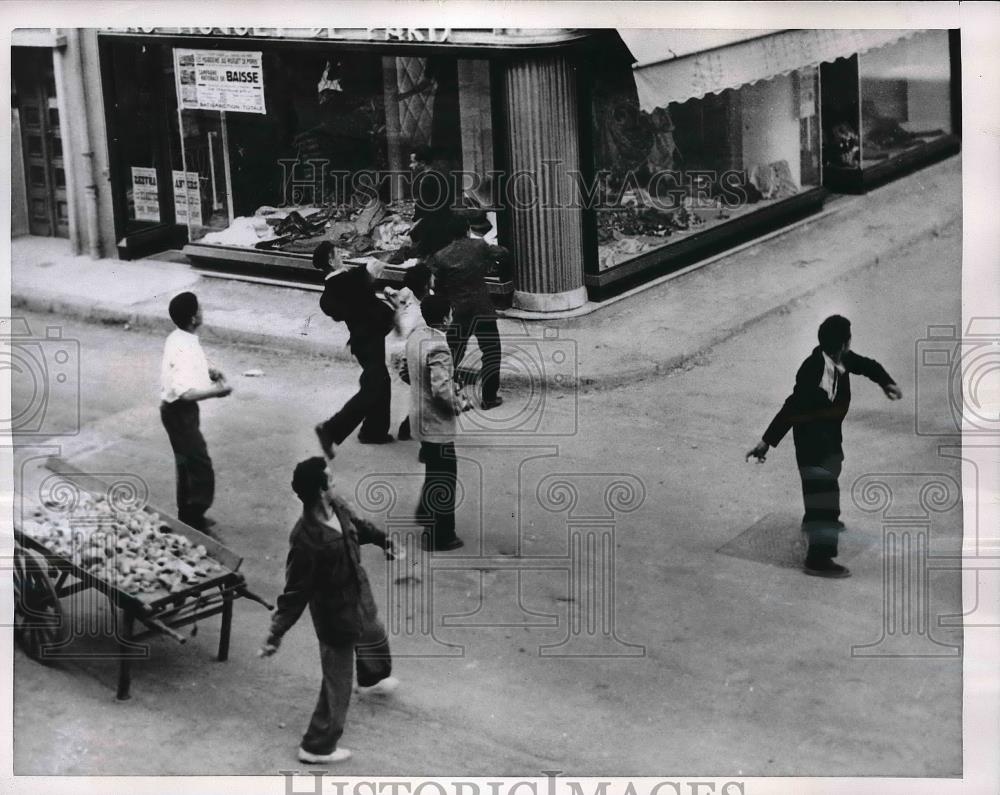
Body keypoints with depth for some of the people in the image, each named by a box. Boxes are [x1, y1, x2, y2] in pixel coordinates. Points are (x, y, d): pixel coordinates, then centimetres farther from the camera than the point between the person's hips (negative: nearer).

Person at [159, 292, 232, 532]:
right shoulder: (183, 348, -28)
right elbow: (185, 392, -34)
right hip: (179, 412, -10)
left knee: (187, 464, 20)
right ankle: (194, 524, 2)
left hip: (180, 410, 10)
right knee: (201, 468, -4)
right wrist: (216, 391, -24)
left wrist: (209, 370, 7)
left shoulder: (181, 338, 3)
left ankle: (187, 517, 32)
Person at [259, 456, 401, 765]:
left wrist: (384, 541, 22)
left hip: (359, 598, 9)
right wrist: (276, 634, -27)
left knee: (374, 636, 37)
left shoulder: (338, 507, -15)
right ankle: (317, 747, 25)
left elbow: (358, 525, 10)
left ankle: (372, 681, 70)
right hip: (336, 615, -9)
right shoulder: (306, 540, -37)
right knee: (337, 684, 6)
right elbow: (295, 592, -29)